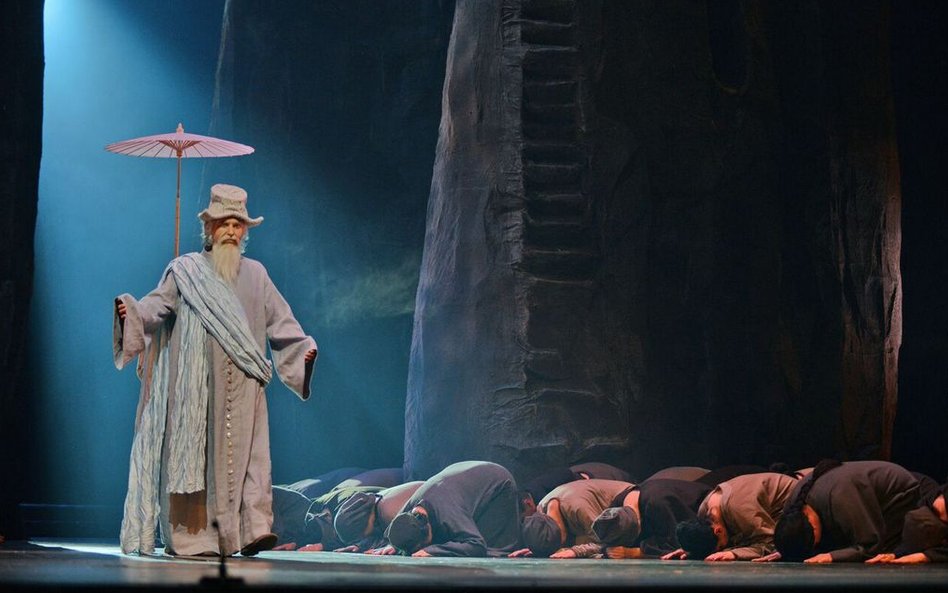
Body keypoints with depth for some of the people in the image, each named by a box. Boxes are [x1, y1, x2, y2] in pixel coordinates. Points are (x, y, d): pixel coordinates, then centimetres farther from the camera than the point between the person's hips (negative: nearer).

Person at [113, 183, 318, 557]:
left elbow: (280, 320, 15)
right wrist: (132, 311, -23)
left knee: (246, 450, -10)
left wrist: (303, 346, 0)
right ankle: (189, 536, -3)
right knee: (194, 451, -5)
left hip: (243, 385, 2)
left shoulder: (255, 274, 17)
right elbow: (157, 305, -3)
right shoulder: (185, 270, 9)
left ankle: (251, 529, -17)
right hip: (196, 385, -2)